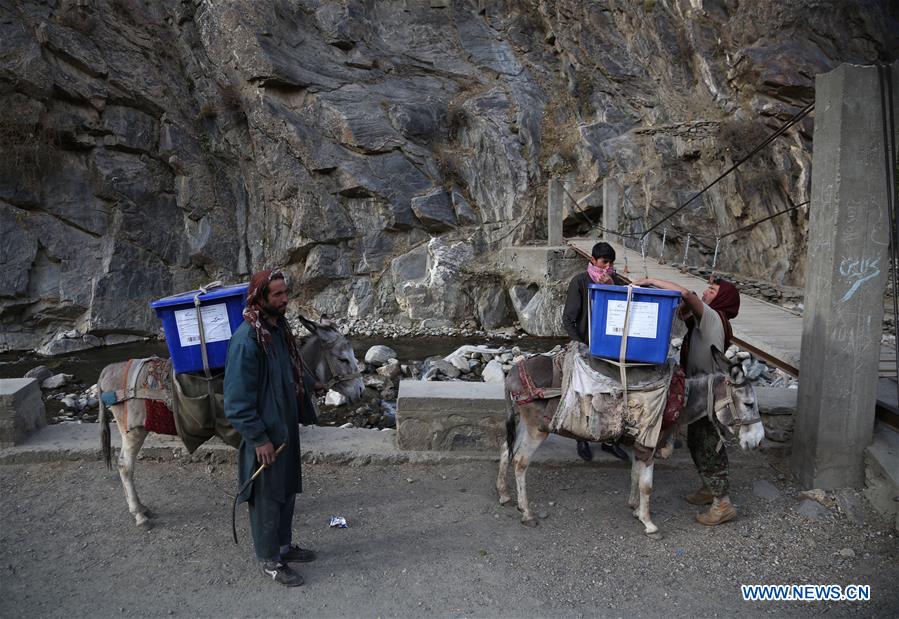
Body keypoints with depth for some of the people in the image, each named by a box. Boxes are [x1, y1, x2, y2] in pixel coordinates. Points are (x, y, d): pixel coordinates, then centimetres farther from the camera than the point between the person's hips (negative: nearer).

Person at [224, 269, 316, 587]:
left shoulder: (278, 327, 4)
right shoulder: (246, 339, -23)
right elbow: (238, 399, -22)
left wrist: (299, 412, 17)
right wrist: (258, 438, -19)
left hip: (286, 429, 8)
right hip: (264, 435, -8)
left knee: (287, 489, 21)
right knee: (266, 496, 7)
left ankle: (284, 544, 39)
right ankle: (269, 559, 24)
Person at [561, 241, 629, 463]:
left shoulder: (618, 281, 3)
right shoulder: (580, 282, -8)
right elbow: (568, 319, -9)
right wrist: (579, 344, -18)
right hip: (587, 347, -3)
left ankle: (608, 439, 26)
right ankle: (582, 439, 23)